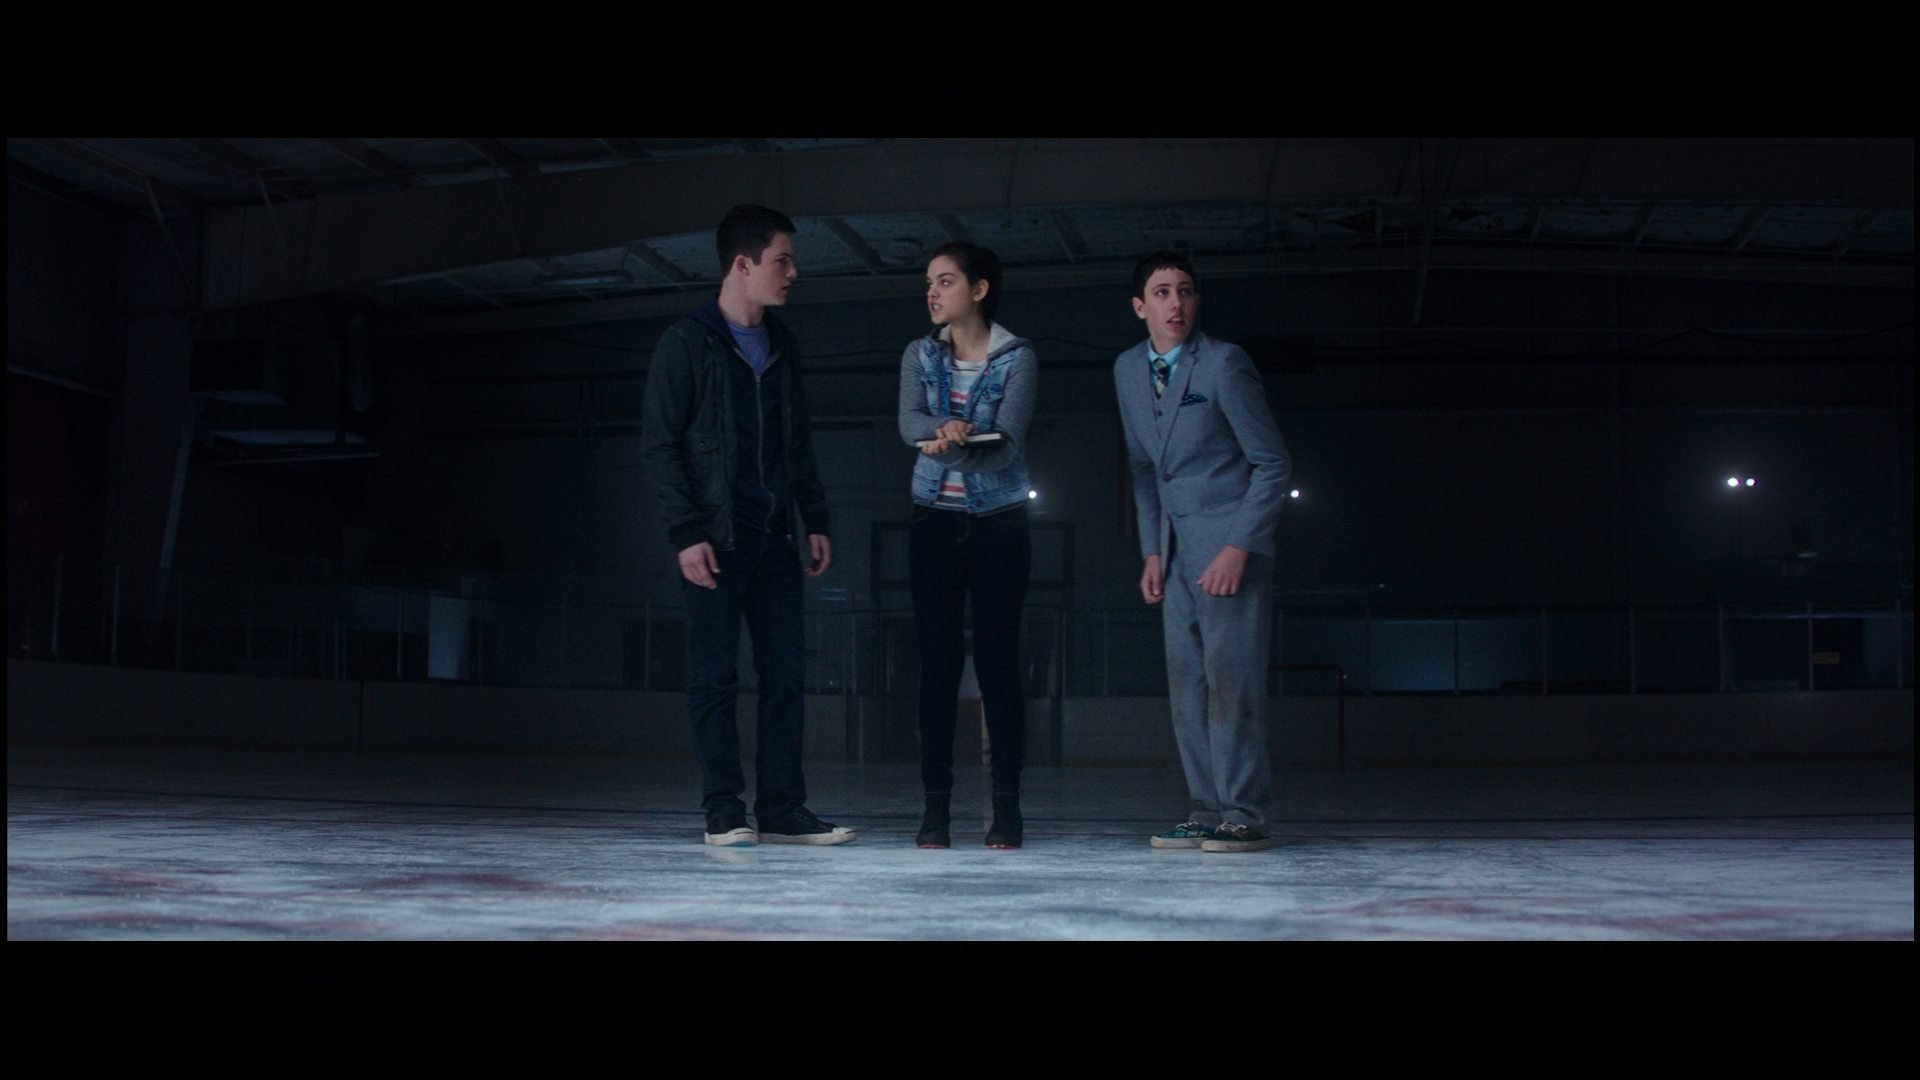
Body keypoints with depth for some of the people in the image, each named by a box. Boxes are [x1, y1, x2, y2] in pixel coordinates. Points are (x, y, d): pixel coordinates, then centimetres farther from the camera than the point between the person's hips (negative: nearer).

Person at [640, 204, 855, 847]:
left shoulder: (781, 347, 15)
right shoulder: (687, 343, -4)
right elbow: (659, 444, -7)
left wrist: (815, 520, 12)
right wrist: (686, 533, -13)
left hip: (775, 536, 6)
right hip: (716, 539, -6)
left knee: (786, 674, 4)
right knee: (715, 677, -1)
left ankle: (782, 811, 10)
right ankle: (724, 814, 5)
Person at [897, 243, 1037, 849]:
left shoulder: (1016, 358, -3)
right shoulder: (920, 356, 7)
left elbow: (1008, 444, -13)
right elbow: (909, 423, -10)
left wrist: (956, 446, -30)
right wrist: (945, 428, -31)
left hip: (997, 523, -2)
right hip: (934, 522, 3)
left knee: (997, 661, -3)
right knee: (938, 662, 0)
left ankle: (1006, 808, 3)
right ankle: (935, 807, 2)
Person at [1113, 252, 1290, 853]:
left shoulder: (1224, 364, -12)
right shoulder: (1128, 370, 8)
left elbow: (1272, 463, -10)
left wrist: (1238, 547, -17)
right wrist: (1151, 550, 10)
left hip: (1228, 539, -7)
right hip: (1176, 547, 7)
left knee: (1230, 678, -11)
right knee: (1186, 681, 4)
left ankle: (1244, 815, -7)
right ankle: (1207, 810, 10)